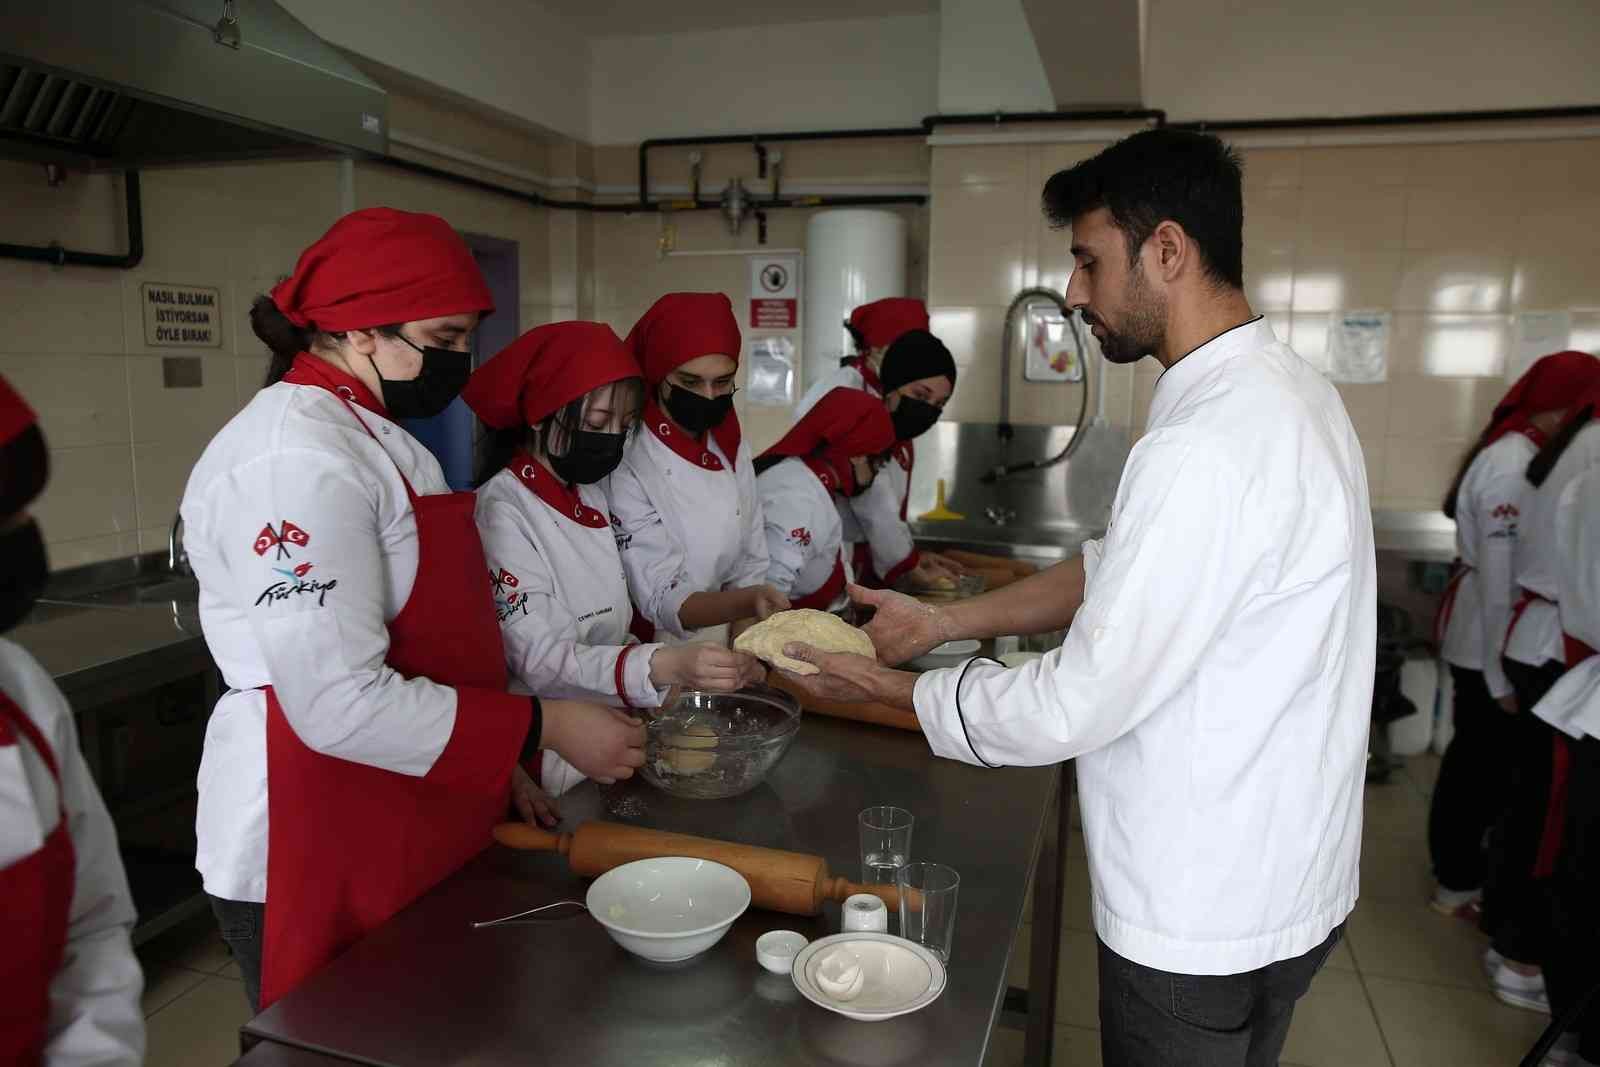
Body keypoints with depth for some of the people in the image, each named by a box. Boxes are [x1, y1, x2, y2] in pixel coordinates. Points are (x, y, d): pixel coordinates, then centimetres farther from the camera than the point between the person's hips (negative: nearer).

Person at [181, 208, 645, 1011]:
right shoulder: (297, 459, -22)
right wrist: (543, 730, -21)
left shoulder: (382, 438, 10)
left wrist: (498, 765, 11)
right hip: (319, 853, -9)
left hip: (405, 830, 9)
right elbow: (340, 703, -27)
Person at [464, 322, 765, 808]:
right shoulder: (503, 512, -15)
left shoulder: (592, 496, 7)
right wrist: (665, 666, -35)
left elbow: (609, 638, 9)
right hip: (540, 755, -7)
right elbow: (541, 660, -23)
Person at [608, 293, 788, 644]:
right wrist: (748, 602, -35)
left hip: (720, 654, 7)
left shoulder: (733, 448, 2)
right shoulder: (627, 465, -15)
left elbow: (749, 566, 7)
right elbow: (663, 600, -19)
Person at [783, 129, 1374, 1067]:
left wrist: (891, 689, -11)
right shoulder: (1279, 388, 3)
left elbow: (1076, 706, -26)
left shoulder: (1212, 449, -31)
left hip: (1207, 920, -9)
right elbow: (1119, 569, 8)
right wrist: (942, 621, 2)